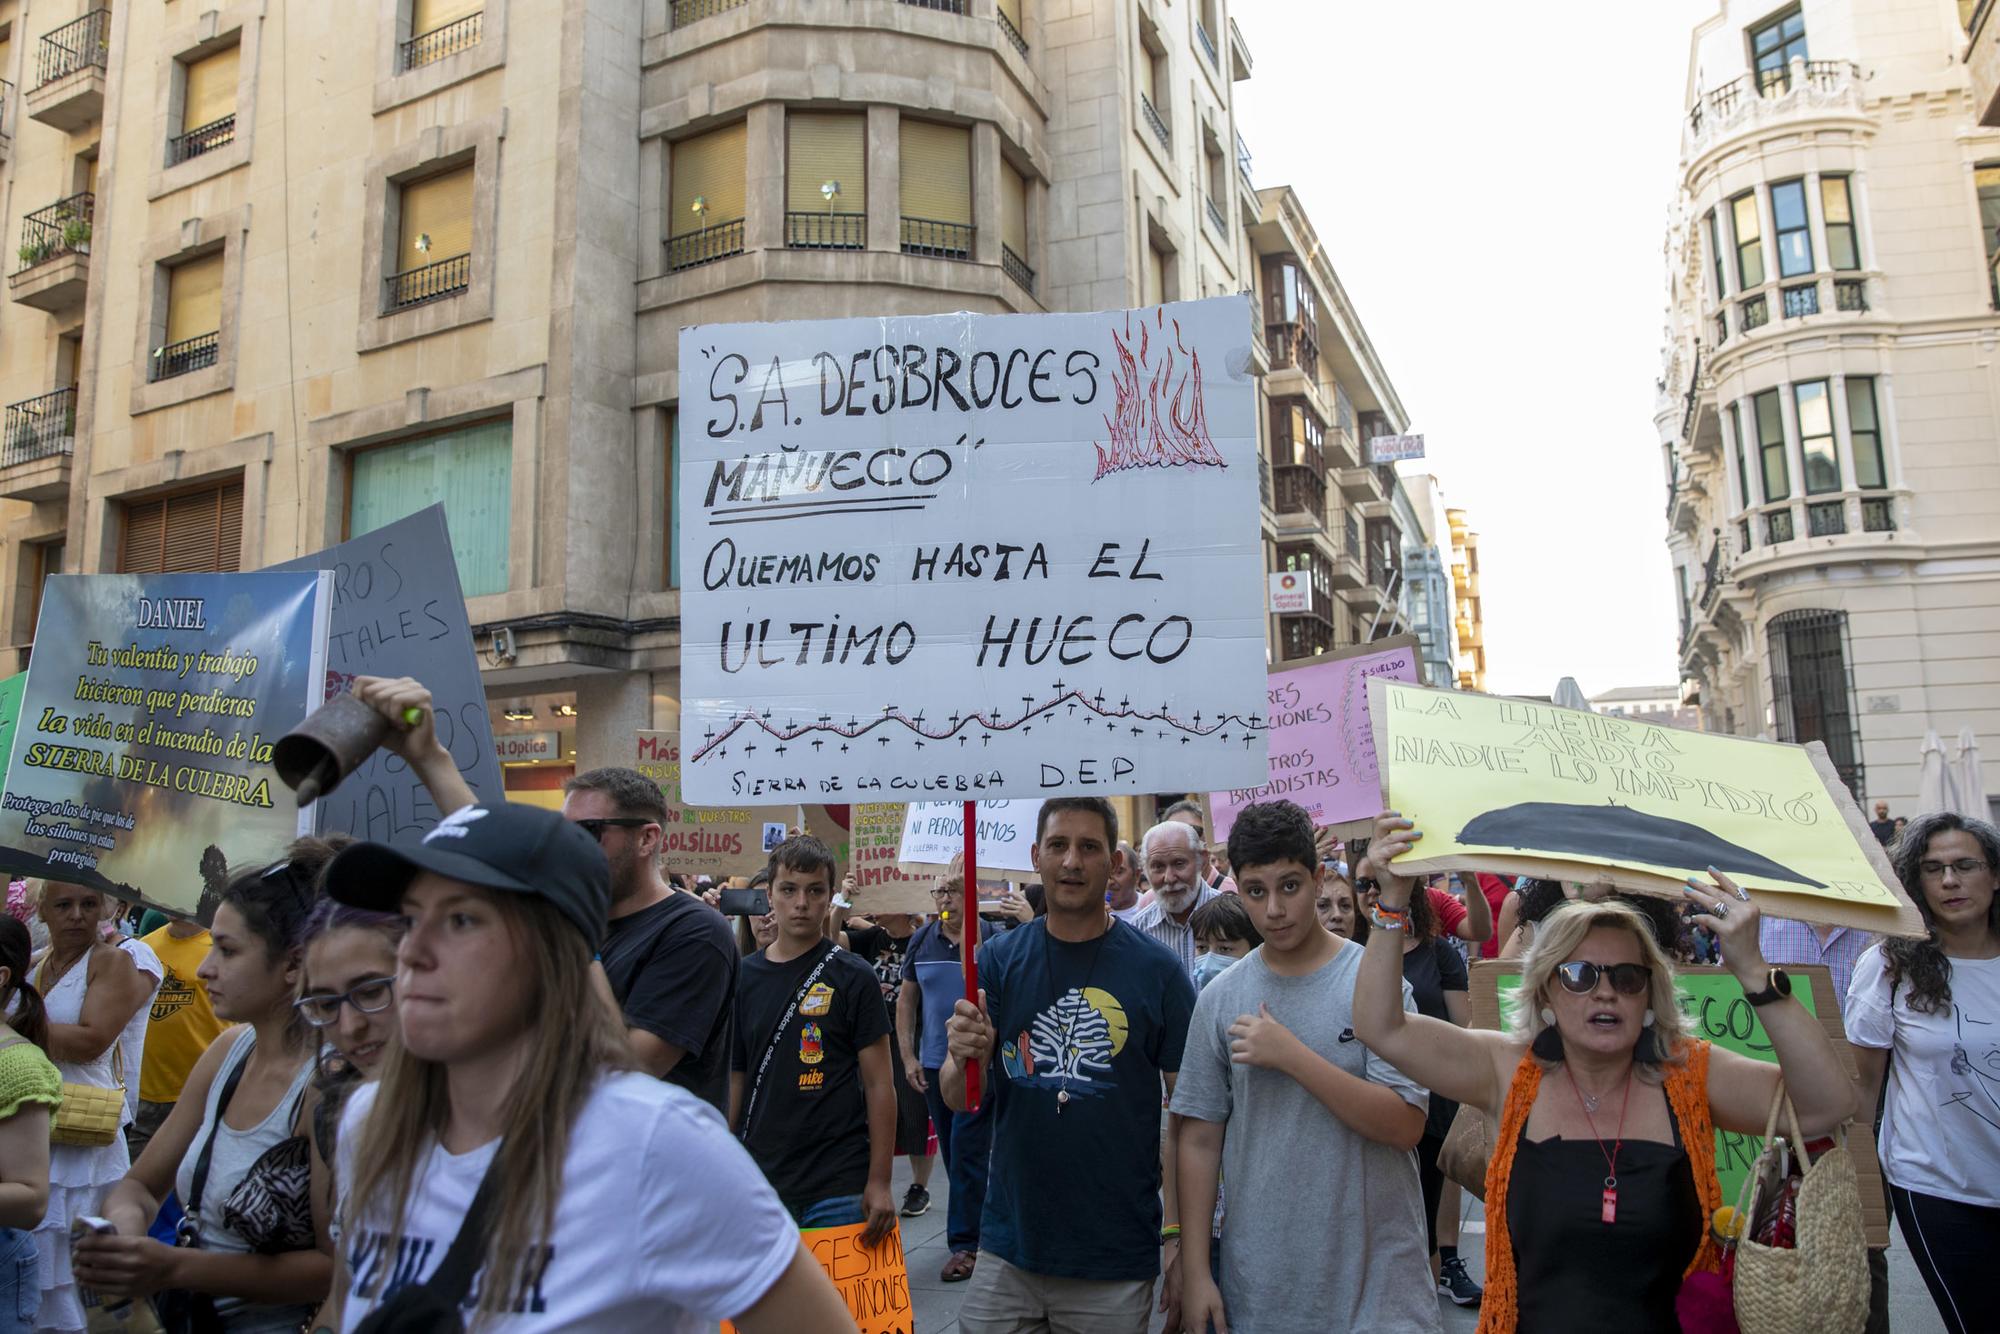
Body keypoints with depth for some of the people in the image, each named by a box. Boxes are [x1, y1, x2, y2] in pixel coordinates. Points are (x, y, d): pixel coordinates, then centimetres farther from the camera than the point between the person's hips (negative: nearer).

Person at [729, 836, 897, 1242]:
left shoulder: (853, 977, -5)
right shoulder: (744, 976, 5)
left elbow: (879, 1084, -5)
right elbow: (733, 1079, 10)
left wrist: (879, 1183, -10)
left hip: (838, 1190, -3)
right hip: (759, 1183, 3)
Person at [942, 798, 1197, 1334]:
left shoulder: (1158, 968, -8)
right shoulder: (998, 959, -2)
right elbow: (959, 1099, -3)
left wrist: (1183, 1240, -8)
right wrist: (964, 1060, -24)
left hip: (1117, 1256, -2)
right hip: (1008, 1249, 2)